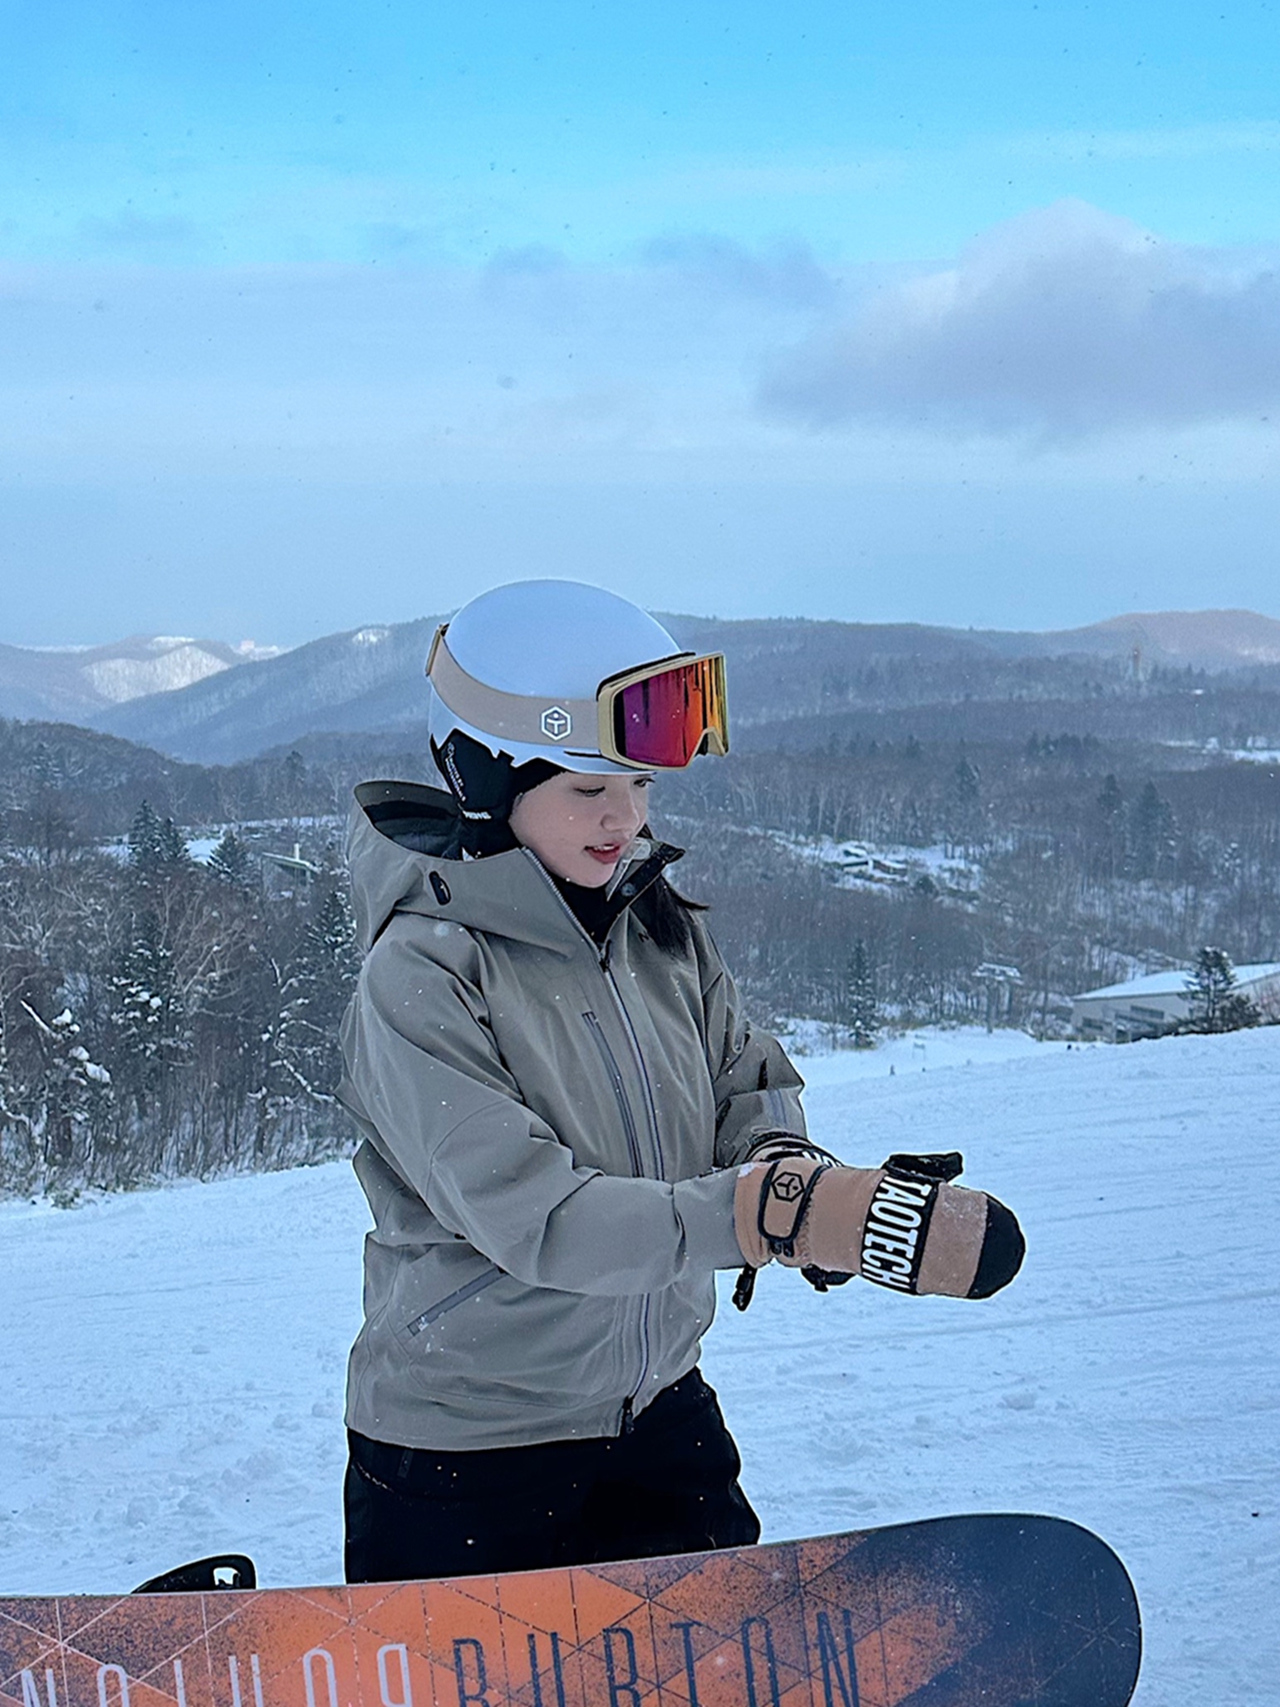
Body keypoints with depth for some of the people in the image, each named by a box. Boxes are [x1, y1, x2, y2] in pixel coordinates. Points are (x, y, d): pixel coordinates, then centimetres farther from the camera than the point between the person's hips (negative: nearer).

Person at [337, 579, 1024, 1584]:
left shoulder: (663, 928, -1)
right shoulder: (419, 978, -20)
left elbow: (749, 1085, 4)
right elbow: (533, 1217, -27)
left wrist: (782, 1161, -20)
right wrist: (771, 1216, -37)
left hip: (658, 1410, 6)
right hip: (463, 1455, -5)